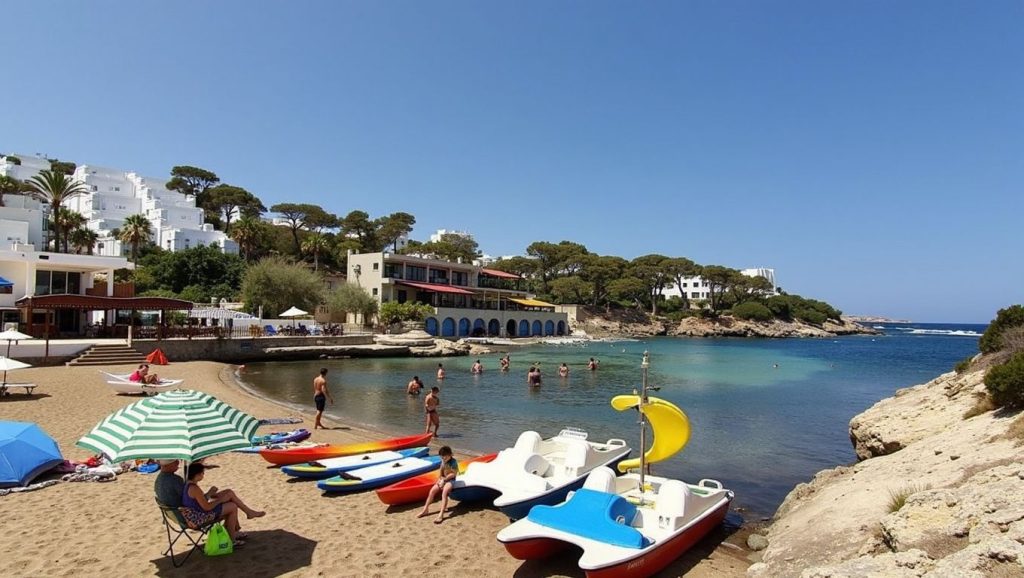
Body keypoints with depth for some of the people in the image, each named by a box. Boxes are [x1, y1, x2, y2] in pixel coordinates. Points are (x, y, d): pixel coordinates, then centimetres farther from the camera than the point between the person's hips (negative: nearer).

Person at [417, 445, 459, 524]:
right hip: (443, 479, 7)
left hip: (451, 480, -7)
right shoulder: (443, 461, 8)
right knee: (432, 490, -10)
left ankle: (441, 514, -37)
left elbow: (453, 474, -17)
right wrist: (440, 479, -3)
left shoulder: (453, 462, -15)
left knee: (444, 492, -32)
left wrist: (444, 479, -15)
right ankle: (426, 510, 2)